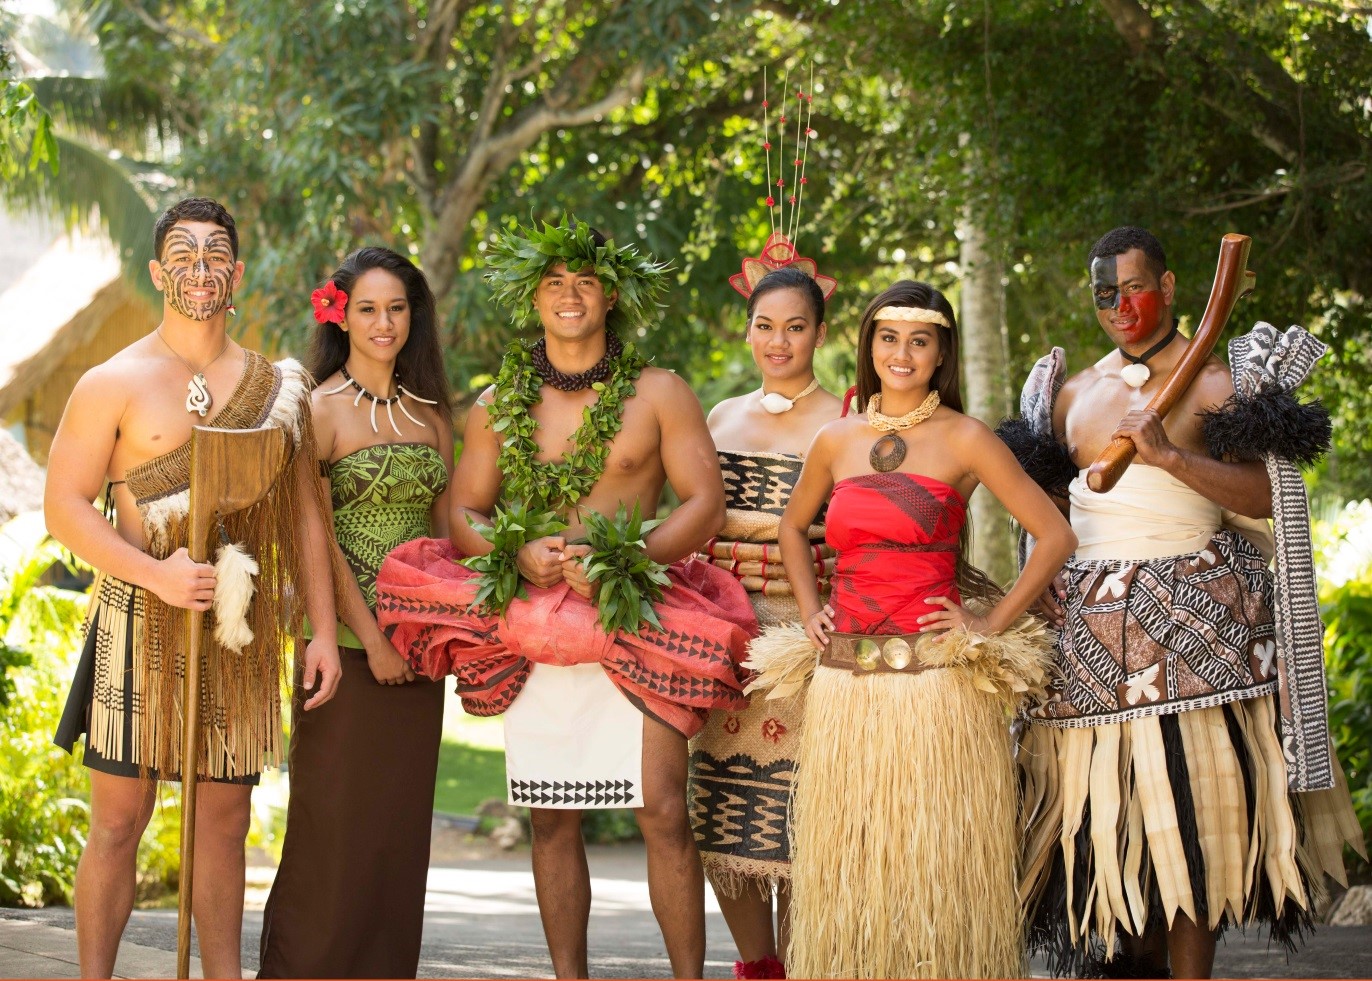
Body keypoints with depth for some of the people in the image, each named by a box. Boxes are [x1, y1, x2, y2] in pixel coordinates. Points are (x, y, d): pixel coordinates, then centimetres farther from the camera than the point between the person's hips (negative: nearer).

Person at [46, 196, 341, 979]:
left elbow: (304, 513, 13)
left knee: (226, 818, 9)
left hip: (241, 632, 3)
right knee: (121, 818, -1)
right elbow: (64, 504, -6)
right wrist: (158, 573, -17)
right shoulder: (115, 383, -2)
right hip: (142, 621, -3)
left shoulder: (276, 387, 9)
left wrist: (323, 628, 6)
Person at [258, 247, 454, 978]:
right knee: (337, 816, -3)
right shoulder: (323, 410, -5)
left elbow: (446, 525, 13)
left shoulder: (430, 413, 12)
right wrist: (371, 637, -15)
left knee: (401, 818, 8)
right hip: (347, 642, -5)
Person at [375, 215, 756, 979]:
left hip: (634, 621, -2)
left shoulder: (659, 395, 5)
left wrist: (621, 563, -14)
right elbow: (463, 514, 11)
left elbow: (706, 503, 0)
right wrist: (521, 555, -11)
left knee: (664, 811, -11)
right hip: (533, 630, 3)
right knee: (553, 820, 5)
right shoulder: (500, 406, 11)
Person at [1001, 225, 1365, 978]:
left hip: (1188, 620, -5)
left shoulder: (1212, 382, 0)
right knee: (1106, 803, 2)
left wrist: (1170, 456, -21)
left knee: (1188, 809, -8)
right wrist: (1043, 589, 7)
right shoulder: (1074, 393, 17)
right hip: (1089, 626, 5)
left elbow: (1265, 496, -11)